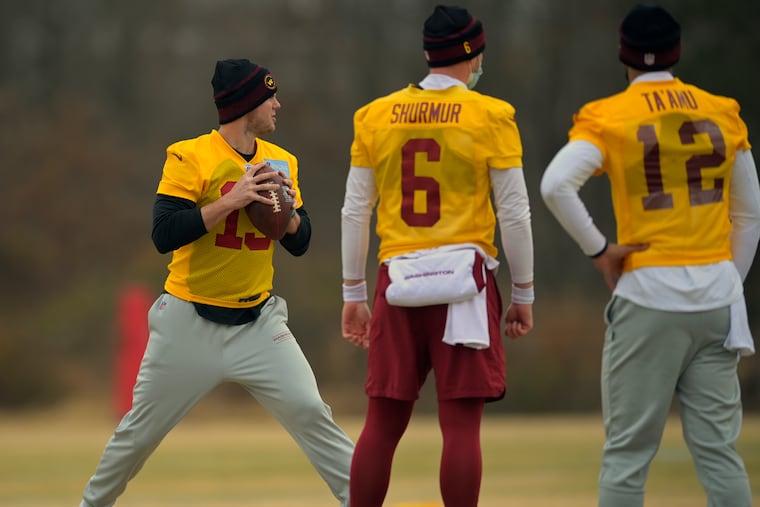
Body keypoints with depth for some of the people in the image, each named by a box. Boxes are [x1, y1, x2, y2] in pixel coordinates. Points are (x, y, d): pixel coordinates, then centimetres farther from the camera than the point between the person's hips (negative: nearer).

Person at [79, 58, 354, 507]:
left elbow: (300, 243, 9)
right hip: (189, 325, -3)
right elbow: (165, 235, -20)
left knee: (312, 415, -10)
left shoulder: (281, 162, 6)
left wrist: (285, 209, -12)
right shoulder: (190, 157, -11)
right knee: (140, 432, 6)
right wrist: (231, 201, -24)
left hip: (257, 324, 3)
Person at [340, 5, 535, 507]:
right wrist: (524, 292, 7)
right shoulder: (491, 116, -2)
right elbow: (514, 213, -2)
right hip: (464, 277, -3)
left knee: (382, 423, 7)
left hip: (398, 279, 3)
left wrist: (353, 294, 17)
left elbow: (354, 212, 10)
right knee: (461, 423, -3)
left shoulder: (375, 116, 7)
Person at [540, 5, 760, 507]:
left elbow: (556, 184, -18)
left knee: (627, 452, 2)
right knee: (719, 451, 6)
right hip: (718, 293, 3)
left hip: (649, 295, -3)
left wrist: (598, 250, -8)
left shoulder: (609, 116, -3)